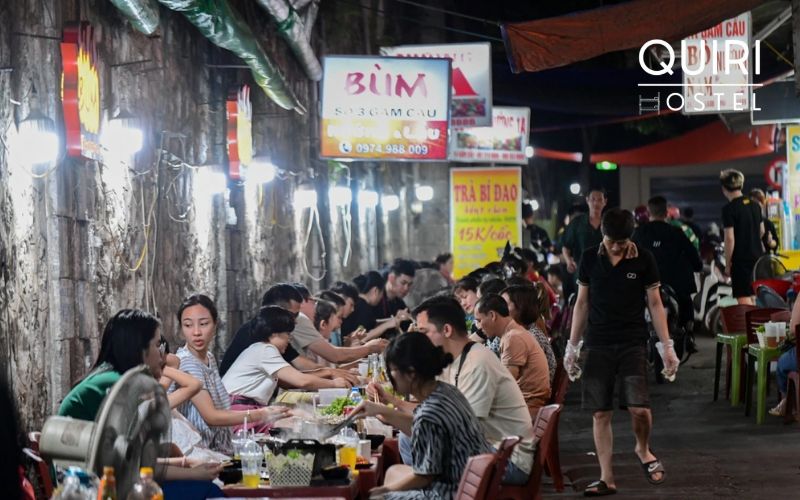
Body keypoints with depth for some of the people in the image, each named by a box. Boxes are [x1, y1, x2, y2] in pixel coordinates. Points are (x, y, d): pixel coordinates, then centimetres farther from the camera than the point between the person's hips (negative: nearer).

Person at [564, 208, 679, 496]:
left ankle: (643, 450, 17)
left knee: (639, 407, -14)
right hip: (598, 345, 2)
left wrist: (667, 347, -1)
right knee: (600, 413, 0)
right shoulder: (590, 258, 3)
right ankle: (607, 479, 8)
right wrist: (572, 346, 8)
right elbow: (582, 303, 10)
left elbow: (655, 304, 4)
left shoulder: (643, 259, -1)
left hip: (633, 343, -2)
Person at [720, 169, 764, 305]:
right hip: (757, 256, 7)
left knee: (743, 298, -7)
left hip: (741, 259, -7)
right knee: (753, 296, 17)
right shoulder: (754, 205, 8)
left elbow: (730, 238, -17)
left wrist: (727, 263, -9)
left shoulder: (729, 209, -14)